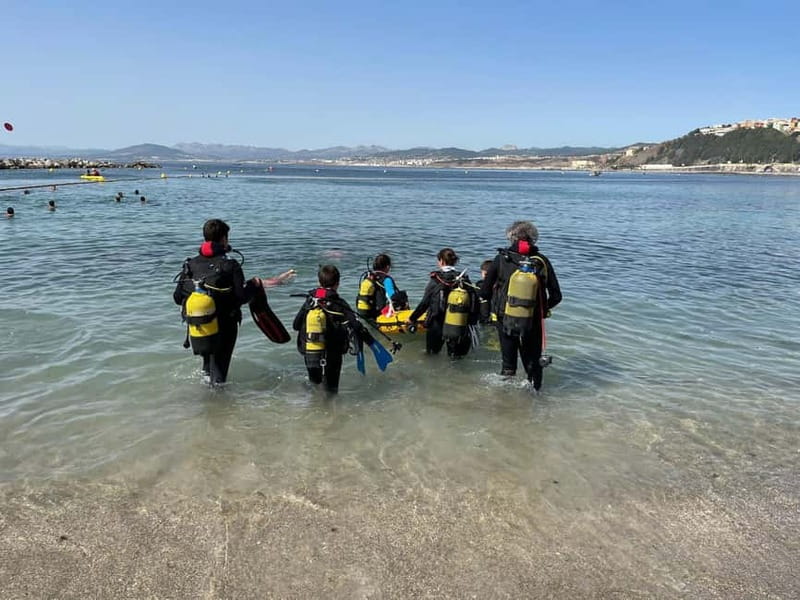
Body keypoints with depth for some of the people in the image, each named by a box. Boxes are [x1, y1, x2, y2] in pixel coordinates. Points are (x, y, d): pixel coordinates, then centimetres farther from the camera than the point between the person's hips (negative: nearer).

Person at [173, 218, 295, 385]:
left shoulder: (190, 264, -5)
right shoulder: (230, 265, -16)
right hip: (223, 326, -3)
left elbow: (177, 298, -3)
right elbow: (242, 297, -19)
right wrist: (255, 283, -3)